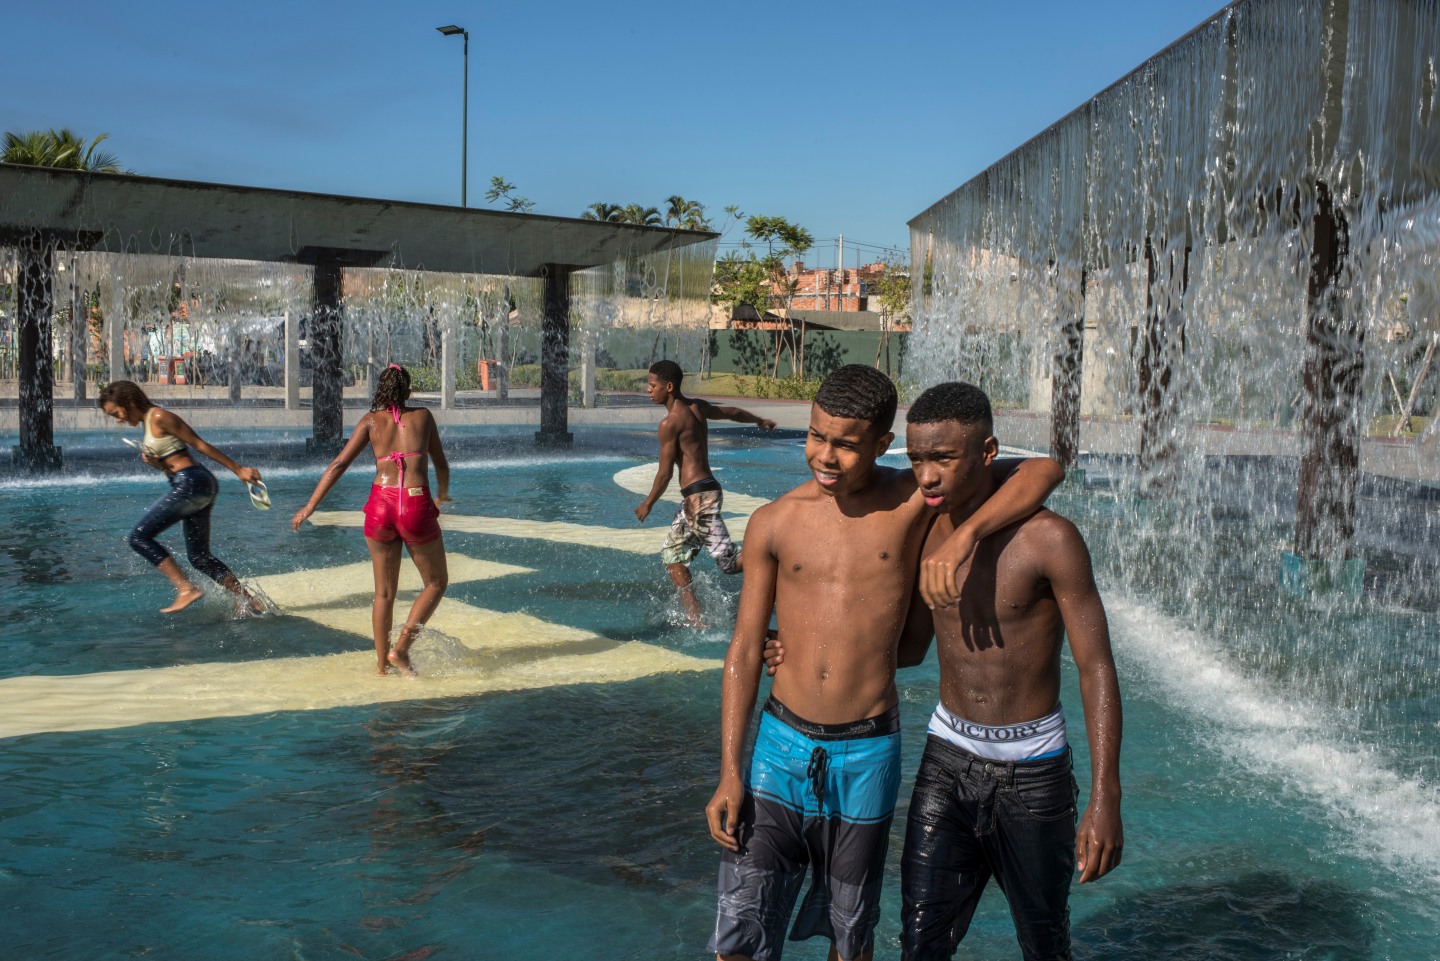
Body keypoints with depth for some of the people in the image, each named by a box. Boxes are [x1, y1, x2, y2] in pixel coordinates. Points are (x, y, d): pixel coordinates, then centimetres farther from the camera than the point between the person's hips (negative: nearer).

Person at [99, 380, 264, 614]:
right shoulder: (149, 422, 20)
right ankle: (251, 601, 11)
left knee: (140, 537, -8)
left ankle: (186, 589, -14)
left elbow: (200, 445, -9)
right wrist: (154, 463, -5)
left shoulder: (159, 417, -8)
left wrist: (238, 470, -8)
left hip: (190, 483, -10)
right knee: (199, 557, 12)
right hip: (200, 487, 10)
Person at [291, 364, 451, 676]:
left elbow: (339, 464, 1)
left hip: (380, 505, 2)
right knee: (437, 583, 16)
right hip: (416, 506, -2)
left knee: (384, 592, 17)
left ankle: (382, 663, 22)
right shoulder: (422, 416, 11)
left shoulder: (371, 420, 10)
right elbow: (442, 465, 19)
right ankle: (401, 647, 2)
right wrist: (443, 495, 39)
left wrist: (310, 507, 4)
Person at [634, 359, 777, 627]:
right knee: (673, 556, 14)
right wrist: (760, 421, 46)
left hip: (698, 497, -9)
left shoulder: (670, 422, -13)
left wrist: (647, 504, 1)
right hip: (700, 494, 9)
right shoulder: (697, 407, 11)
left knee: (729, 560, -10)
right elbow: (732, 412, 27)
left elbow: (665, 472, -12)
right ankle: (695, 619, 14)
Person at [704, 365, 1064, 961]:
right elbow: (744, 652, 2)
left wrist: (965, 536, -23)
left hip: (866, 754, -1)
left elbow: (1044, 470, -8)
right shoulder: (774, 524, -1)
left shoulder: (914, 499, -4)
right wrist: (729, 773, -2)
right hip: (781, 743, 1)